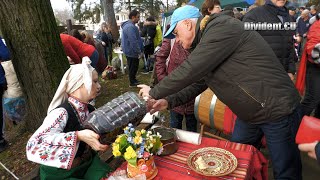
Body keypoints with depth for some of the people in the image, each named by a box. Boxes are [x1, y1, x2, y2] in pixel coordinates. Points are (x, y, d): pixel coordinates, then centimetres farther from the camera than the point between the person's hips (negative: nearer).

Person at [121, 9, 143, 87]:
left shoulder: (128, 25, 14)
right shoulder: (130, 27, -23)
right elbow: (133, 42, -28)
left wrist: (138, 51, 23)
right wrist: (139, 52, -22)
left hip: (130, 51, 10)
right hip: (132, 52, -10)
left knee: (133, 67, 20)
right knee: (133, 67, 2)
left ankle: (133, 80, 33)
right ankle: (132, 82, 15)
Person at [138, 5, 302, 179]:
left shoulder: (221, 28, -21)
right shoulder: (204, 44, 9)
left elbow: (188, 72, -26)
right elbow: (198, 83, 14)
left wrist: (154, 92, -13)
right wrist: (168, 102, 5)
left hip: (277, 111, -9)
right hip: (248, 114, 9)